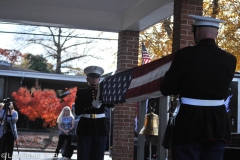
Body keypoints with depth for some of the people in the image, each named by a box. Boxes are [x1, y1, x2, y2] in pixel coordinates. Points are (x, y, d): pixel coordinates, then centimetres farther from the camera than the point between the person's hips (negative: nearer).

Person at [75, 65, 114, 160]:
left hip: (100, 128, 1)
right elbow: (77, 111, -4)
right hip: (85, 128, -1)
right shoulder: (81, 92, 7)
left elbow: (111, 104, -4)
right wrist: (92, 105, -16)